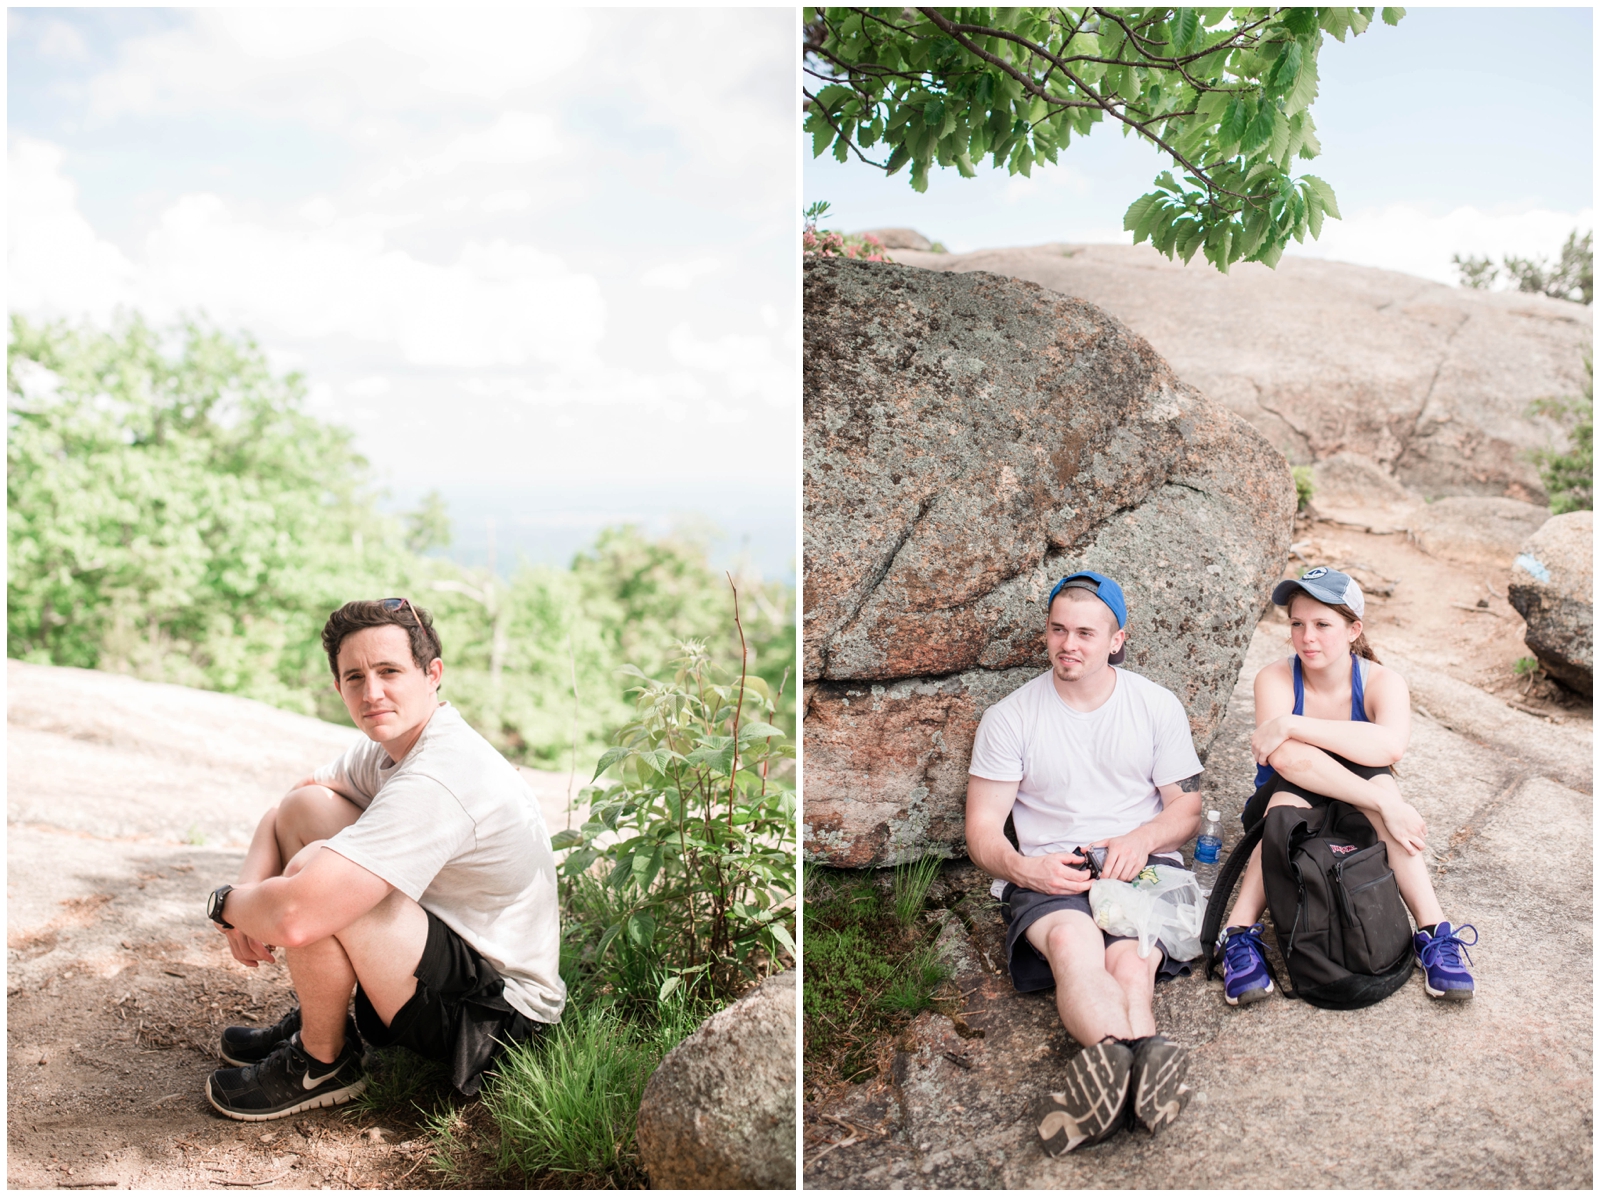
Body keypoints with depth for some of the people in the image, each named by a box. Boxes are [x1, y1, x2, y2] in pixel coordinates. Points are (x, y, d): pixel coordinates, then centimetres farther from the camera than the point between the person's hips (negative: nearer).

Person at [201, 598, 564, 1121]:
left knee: (314, 877, -27)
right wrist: (250, 892, -8)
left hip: (498, 1013, -10)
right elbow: (280, 815, 13)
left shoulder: (436, 783, -30)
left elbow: (294, 917, -36)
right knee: (305, 805, 3)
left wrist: (226, 902, -13)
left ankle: (322, 1065, -1)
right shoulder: (389, 745, 1)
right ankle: (320, 1018, 15)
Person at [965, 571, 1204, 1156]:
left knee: (1130, 962, -34)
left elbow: (1186, 806, 14)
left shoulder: (1157, 705, 12)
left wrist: (1142, 838, -10)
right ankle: (1141, 1069, -62)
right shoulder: (1010, 716, 7)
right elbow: (982, 827, 5)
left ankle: (1111, 1074, -58)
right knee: (1072, 941, -38)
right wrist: (1022, 868, -18)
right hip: (1047, 874, -2)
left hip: (1143, 863, 2)